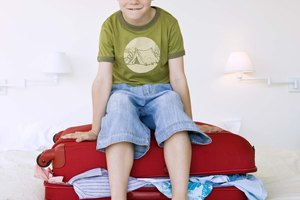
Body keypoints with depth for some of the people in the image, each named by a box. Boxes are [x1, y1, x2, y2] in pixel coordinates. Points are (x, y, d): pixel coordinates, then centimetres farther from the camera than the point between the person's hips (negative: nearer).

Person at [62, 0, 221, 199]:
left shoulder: (169, 22, -7)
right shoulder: (110, 26, -8)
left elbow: (178, 78, -6)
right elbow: (103, 80, -12)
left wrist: (189, 122, -3)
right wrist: (95, 130, -15)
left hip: (159, 92, 1)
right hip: (124, 91, 0)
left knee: (171, 100, -34)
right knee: (119, 102, -35)